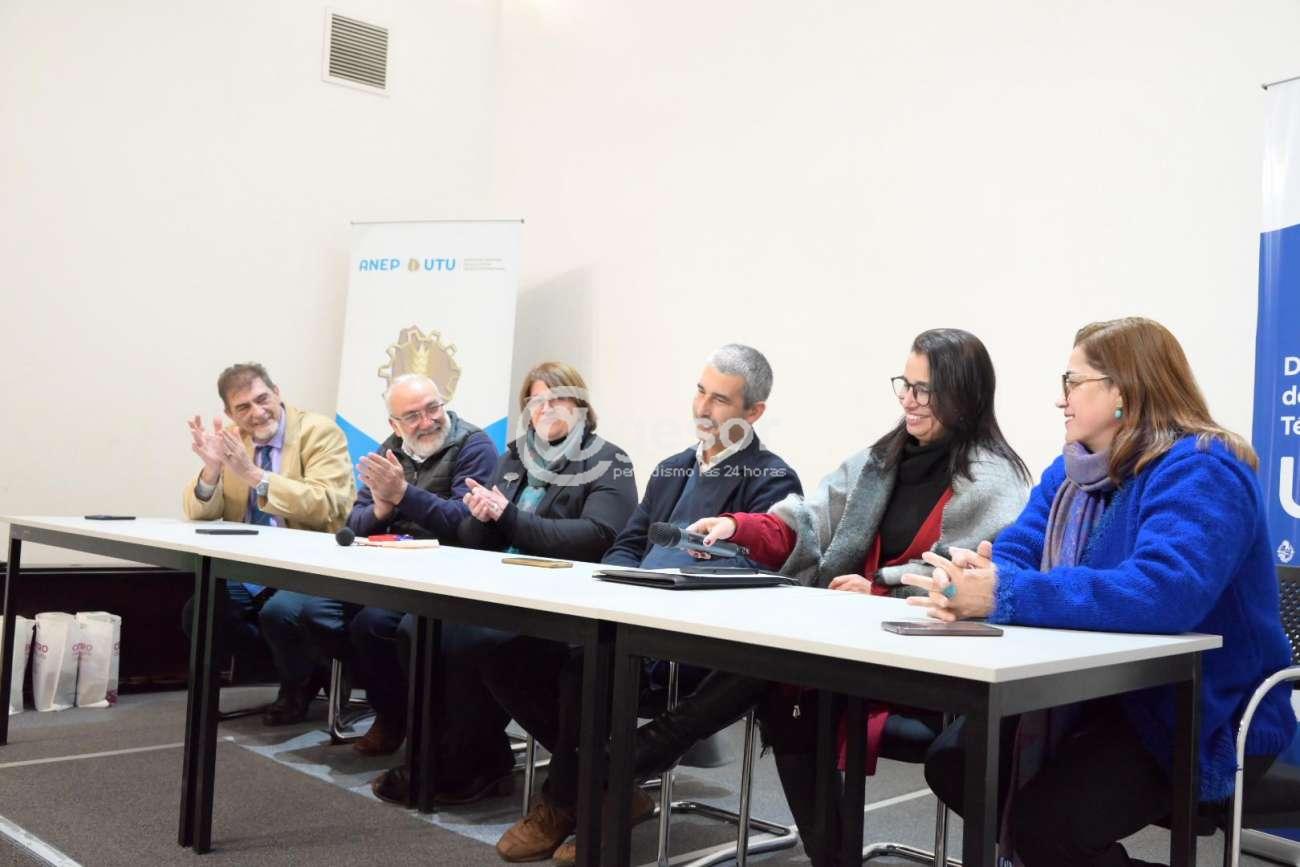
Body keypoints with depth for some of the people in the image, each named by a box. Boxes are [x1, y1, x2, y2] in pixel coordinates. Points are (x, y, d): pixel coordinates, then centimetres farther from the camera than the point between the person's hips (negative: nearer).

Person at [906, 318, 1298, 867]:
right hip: (1100, 697, 8)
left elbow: (1164, 591, -37)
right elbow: (1016, 550, -2)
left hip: (1206, 720, -8)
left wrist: (1005, 596, -41)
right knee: (953, 763, 0)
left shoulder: (1199, 472, -20)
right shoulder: (1072, 469, 8)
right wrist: (970, 580, -28)